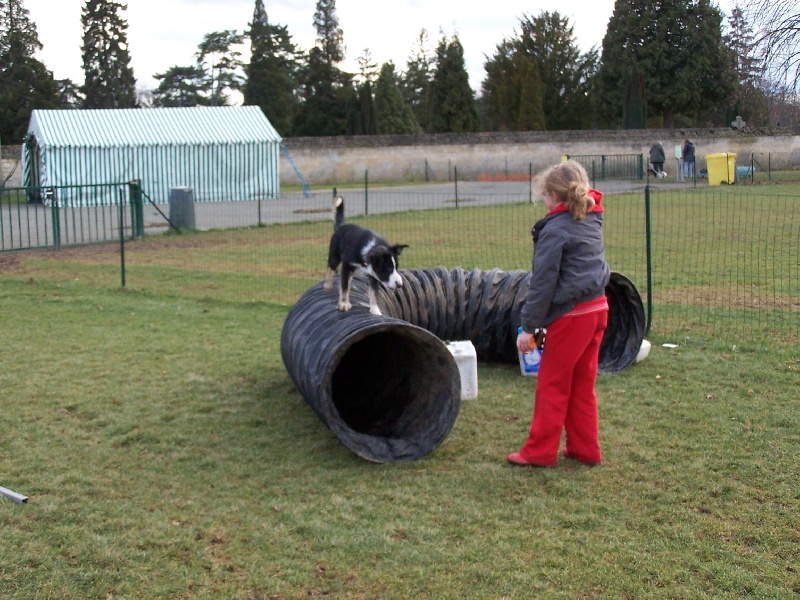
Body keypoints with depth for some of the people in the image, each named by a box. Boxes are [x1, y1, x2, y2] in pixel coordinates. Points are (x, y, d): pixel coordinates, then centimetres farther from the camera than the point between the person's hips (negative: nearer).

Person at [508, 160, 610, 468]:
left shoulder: (554, 230, -14)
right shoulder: (591, 222, 9)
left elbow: (543, 283, -14)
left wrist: (528, 326, -10)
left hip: (571, 315, -8)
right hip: (598, 309, 8)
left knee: (552, 385, 3)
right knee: (583, 385, 16)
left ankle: (540, 451, 12)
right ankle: (585, 448, 23)